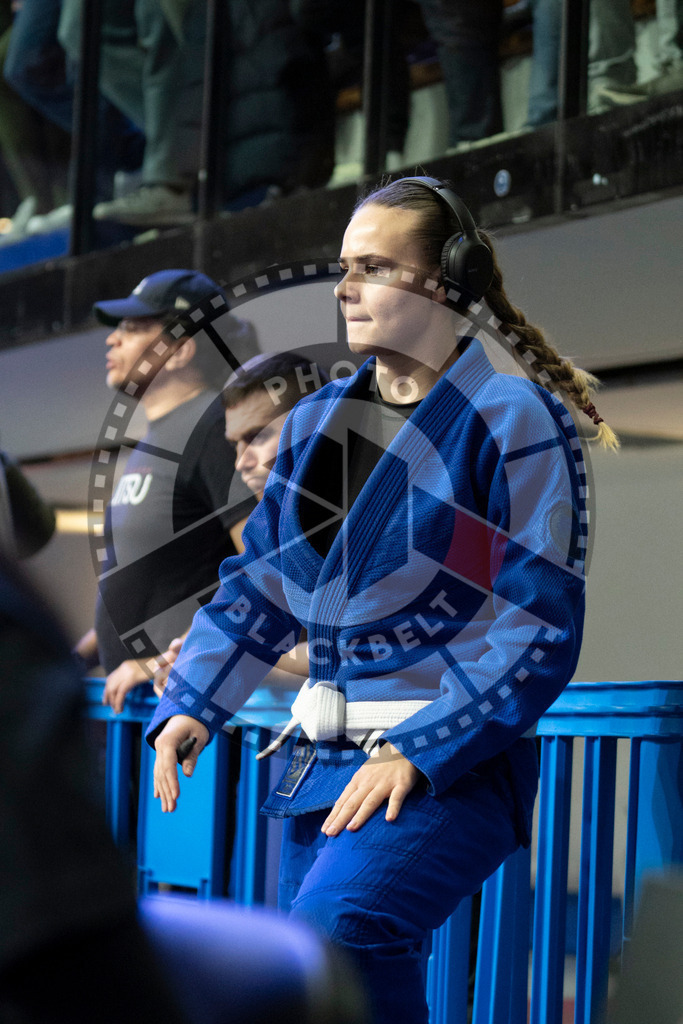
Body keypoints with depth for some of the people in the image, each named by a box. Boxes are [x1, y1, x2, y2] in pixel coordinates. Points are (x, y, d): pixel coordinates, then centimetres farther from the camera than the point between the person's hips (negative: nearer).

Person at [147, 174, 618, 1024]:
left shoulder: (514, 421, -7)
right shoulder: (316, 423, 14)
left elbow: (539, 628, -11)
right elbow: (257, 586, 19)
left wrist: (419, 754, -19)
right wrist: (189, 706, 4)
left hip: (454, 765, -7)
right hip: (325, 763, 7)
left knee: (333, 928, -31)